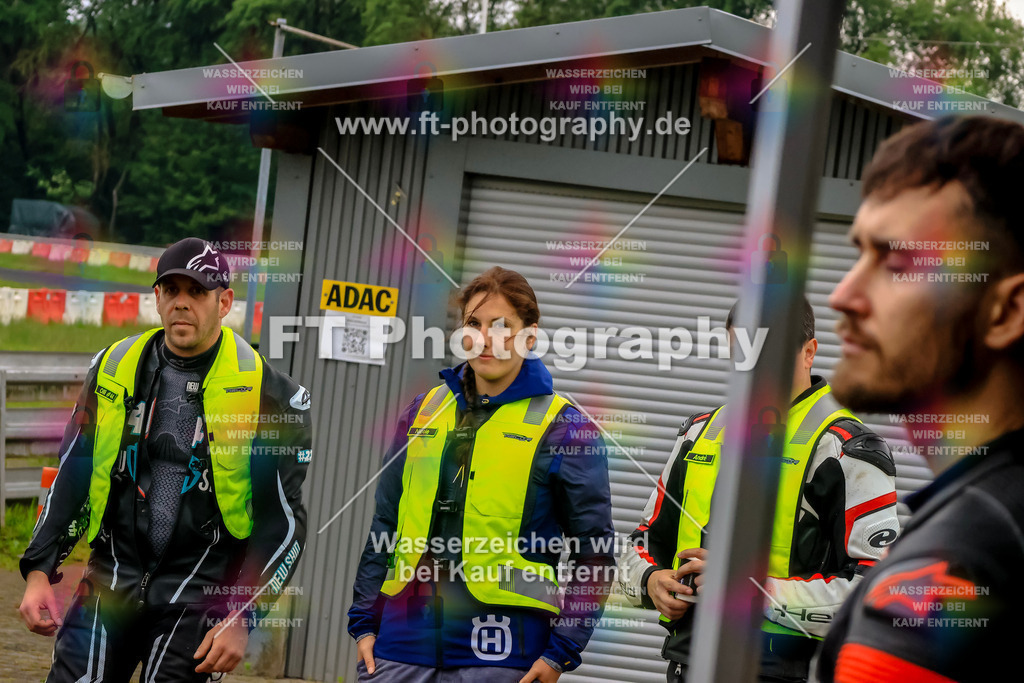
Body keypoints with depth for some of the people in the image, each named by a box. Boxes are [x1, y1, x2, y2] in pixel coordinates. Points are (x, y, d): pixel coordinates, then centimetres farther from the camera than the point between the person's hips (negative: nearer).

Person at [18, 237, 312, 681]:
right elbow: (72, 475, 13)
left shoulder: (267, 392, -7)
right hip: (112, 578, 3)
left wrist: (241, 617, -10)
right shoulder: (114, 367, 5)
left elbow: (283, 519, -5)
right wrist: (39, 569, 5)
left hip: (200, 593, -3)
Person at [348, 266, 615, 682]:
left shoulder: (564, 427, -1)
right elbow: (385, 526, 16)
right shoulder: (423, 411, 12)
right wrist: (364, 623, 11)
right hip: (403, 642, 4)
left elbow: (594, 553, -1)